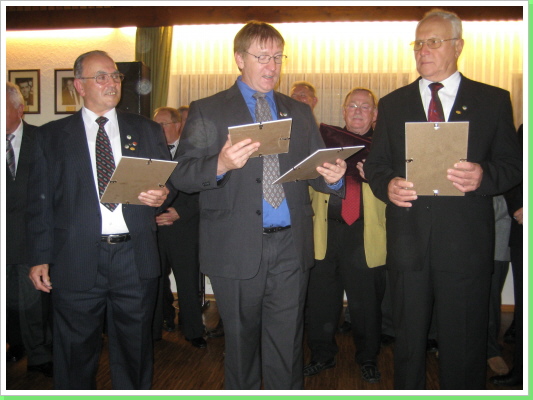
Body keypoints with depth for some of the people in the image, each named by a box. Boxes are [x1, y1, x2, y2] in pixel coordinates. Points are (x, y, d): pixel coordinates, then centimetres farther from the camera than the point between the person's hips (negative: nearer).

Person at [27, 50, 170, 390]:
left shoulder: (148, 131, 11)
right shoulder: (51, 136, 7)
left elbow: (169, 181, 12)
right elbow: (40, 201, 5)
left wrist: (161, 195, -11)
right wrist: (40, 258, 0)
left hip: (135, 258, 1)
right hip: (77, 260, -1)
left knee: (135, 350, 13)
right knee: (76, 353, 11)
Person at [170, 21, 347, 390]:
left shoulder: (300, 113, 14)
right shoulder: (208, 111, 2)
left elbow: (314, 172, 11)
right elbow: (180, 175, -6)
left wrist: (333, 177, -12)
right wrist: (221, 164, -25)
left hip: (291, 247, 3)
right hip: (236, 248, -2)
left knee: (287, 344, 8)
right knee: (242, 342, 14)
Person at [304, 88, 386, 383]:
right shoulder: (326, 140, 14)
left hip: (366, 235, -2)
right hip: (326, 233, 2)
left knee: (366, 302, 8)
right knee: (320, 298, 8)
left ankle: (368, 358, 29)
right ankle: (322, 355, 28)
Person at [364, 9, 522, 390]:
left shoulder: (493, 101, 6)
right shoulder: (392, 104, 11)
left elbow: (512, 165, 3)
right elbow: (376, 164, 10)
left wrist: (484, 175, -18)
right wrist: (387, 185, -12)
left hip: (466, 242, -1)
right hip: (408, 239, 2)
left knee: (465, 341, 8)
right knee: (408, 337, 14)